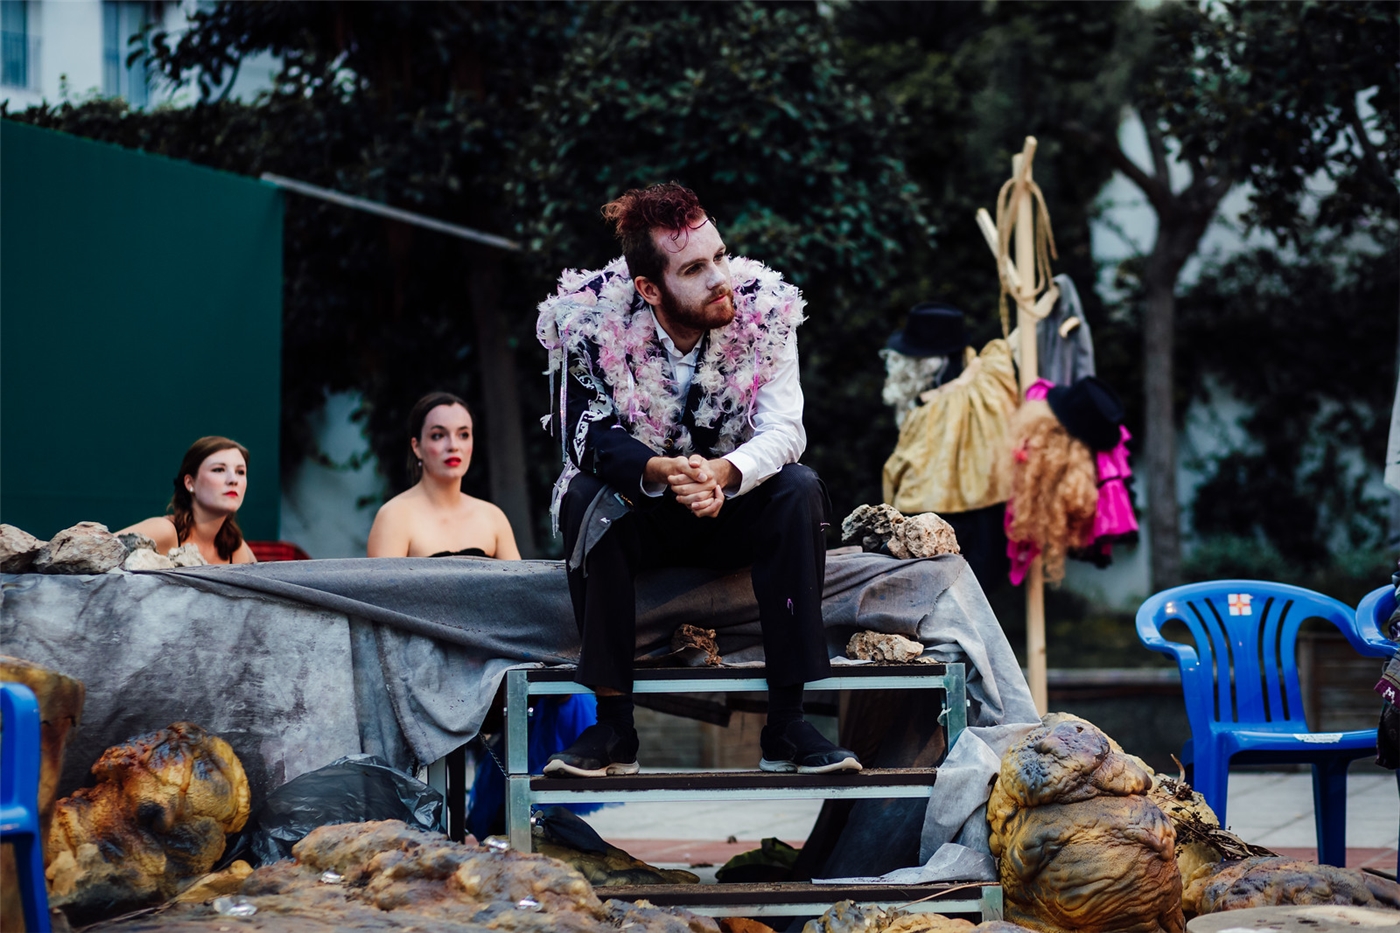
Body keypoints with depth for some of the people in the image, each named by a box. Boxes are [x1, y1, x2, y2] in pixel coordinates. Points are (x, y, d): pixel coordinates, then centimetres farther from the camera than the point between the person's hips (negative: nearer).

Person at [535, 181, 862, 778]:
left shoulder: (763, 310, -14)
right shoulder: (595, 319, -17)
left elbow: (784, 430, -20)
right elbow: (587, 436, -22)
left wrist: (722, 473, -41)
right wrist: (660, 473, -43)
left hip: (734, 512, 1)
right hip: (640, 515, -1)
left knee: (800, 492, -28)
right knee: (585, 496, -31)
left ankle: (787, 725, -28)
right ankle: (612, 726, -28)